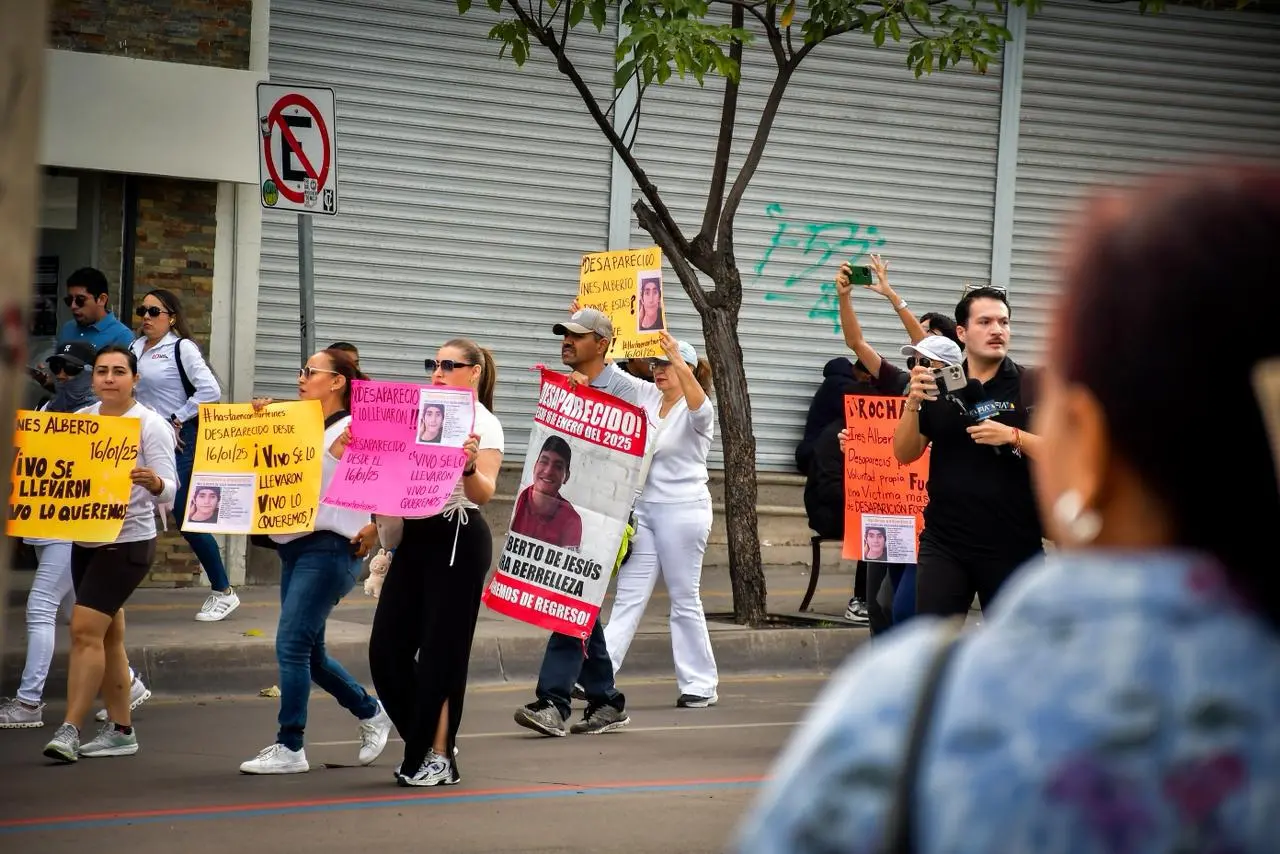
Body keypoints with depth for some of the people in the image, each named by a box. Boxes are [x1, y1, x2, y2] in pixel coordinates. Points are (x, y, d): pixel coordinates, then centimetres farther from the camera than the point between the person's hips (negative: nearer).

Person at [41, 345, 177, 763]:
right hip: (85, 540, 7)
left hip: (128, 541, -7)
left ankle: (70, 730, -16)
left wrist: (154, 482, -38)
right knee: (107, 635, 12)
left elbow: (168, 491, -17)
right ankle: (121, 729, 20)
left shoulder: (151, 425, -9)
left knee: (85, 629, -16)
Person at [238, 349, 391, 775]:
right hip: (294, 548, 9)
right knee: (309, 652, 14)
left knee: (291, 644, -12)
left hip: (330, 548, -9)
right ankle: (371, 713, 32)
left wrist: (374, 531, -17)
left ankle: (289, 748, -6)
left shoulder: (351, 431, -9)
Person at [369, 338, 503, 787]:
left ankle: (438, 755, 6)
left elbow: (484, 493, -18)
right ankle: (428, 740, 17)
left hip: (459, 540, -7)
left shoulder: (484, 425, -6)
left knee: (440, 651, -4)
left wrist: (469, 467, -40)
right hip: (415, 534, 7)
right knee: (387, 647, 2)